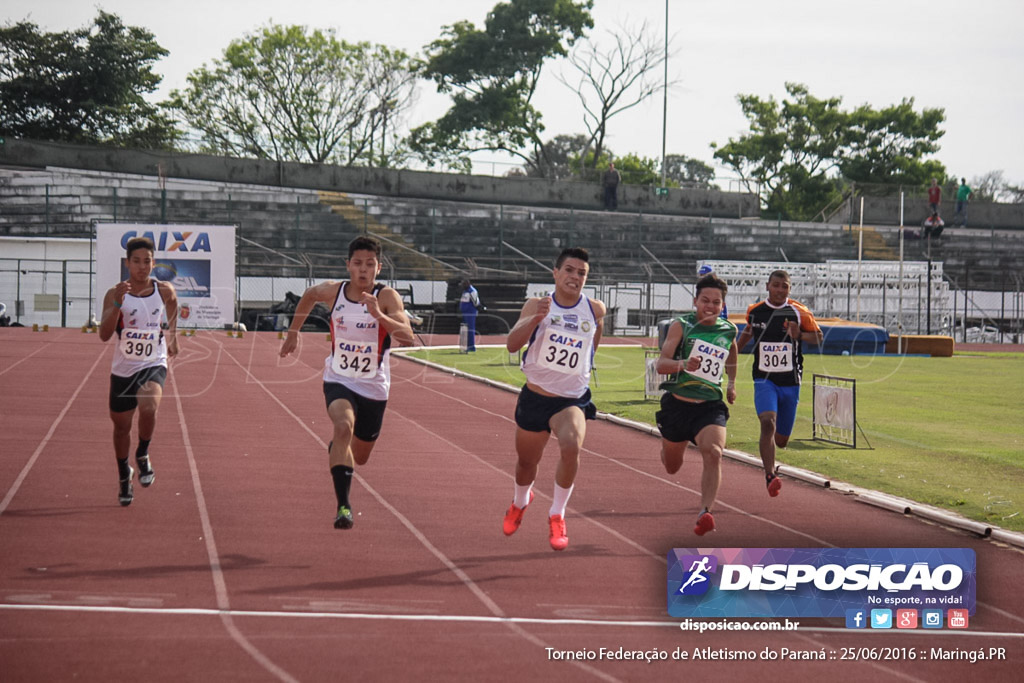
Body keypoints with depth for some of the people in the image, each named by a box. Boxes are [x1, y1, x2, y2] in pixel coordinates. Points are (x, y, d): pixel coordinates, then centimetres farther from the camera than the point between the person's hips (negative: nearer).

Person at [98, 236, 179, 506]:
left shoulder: (164, 290, -5)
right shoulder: (115, 294, -10)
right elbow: (104, 334, -21)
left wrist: (172, 335, 23)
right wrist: (117, 304, -33)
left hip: (154, 364, -1)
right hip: (124, 368, 1)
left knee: (149, 406, -30)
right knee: (121, 425, 11)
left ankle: (143, 456, -4)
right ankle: (124, 476, 36)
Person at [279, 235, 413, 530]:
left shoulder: (387, 297, -17)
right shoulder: (333, 291, -8)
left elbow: (407, 338, -31)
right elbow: (309, 296, 17)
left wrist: (379, 315, -45)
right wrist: (293, 333, 20)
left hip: (374, 388, 0)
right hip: (338, 382, 0)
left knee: (359, 457, 17)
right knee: (344, 427, -32)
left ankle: (336, 449, 56)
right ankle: (343, 506, -33)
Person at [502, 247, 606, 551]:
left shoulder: (595, 310, -4)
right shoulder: (537, 306, -8)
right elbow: (512, 344, -21)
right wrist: (536, 318, -34)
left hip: (572, 400, -1)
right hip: (534, 397, 1)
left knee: (571, 446, -31)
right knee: (526, 461, 18)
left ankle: (557, 515, -13)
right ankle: (520, 501, 54)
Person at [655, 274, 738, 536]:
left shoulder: (729, 331, 4)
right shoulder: (681, 326, -7)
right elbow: (661, 364, -18)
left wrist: (731, 383, 18)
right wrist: (683, 364, -38)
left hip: (711, 406, 1)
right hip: (677, 404, -1)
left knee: (713, 453, -28)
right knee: (672, 467, 17)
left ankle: (705, 513, -36)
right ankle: (665, 446, 55)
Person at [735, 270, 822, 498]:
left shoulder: (800, 313, -2)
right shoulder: (754, 311, 2)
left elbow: (819, 336, 4)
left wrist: (799, 335, -15)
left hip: (790, 383, 1)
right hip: (764, 380, -1)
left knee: (781, 440, 8)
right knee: (768, 422, -28)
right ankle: (770, 476, -31)